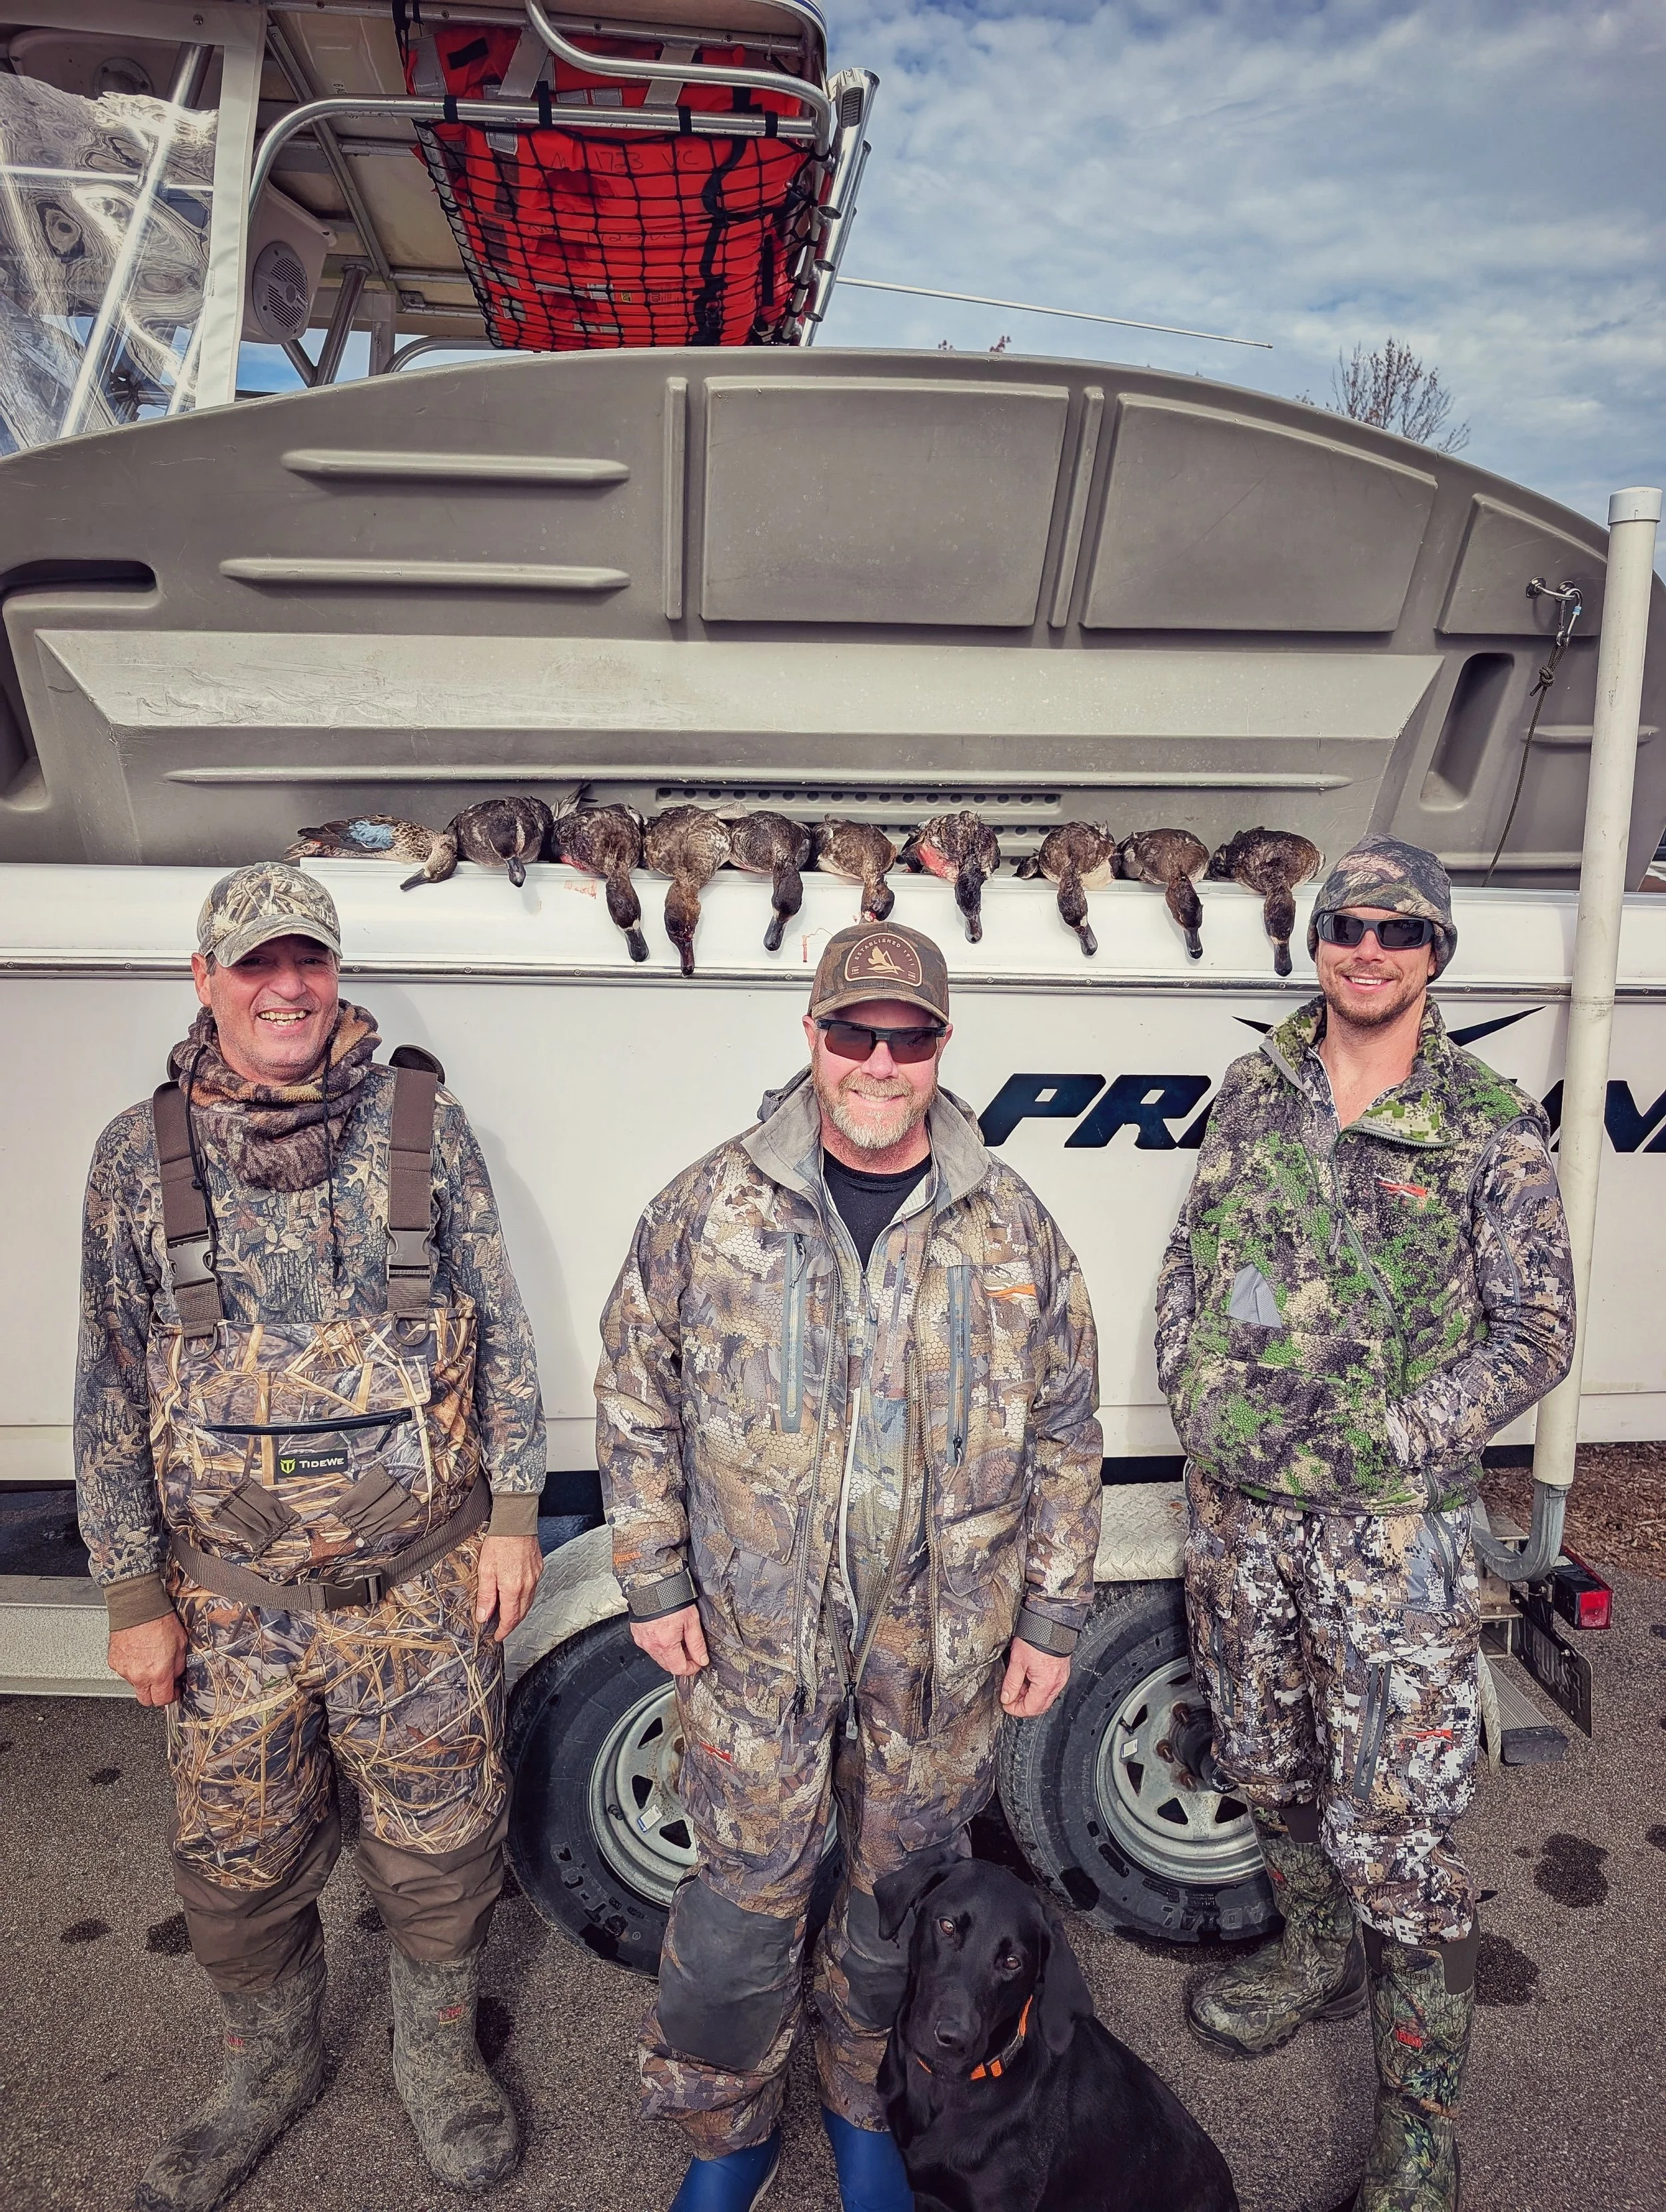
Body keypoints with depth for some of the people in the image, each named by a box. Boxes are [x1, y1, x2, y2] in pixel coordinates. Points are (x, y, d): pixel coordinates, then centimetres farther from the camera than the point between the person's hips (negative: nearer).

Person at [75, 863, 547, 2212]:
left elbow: (499, 1332, 1)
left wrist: (513, 1513, -1)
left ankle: (438, 2054, 43)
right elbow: (112, 1391, 2)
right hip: (229, 1602, 1)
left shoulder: (422, 1124, -4)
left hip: (423, 1590, -1)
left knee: (439, 1843, 14)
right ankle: (272, 2068, 46)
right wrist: (133, 1595, 2)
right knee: (238, 1864, 17)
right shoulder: (139, 1156, -2)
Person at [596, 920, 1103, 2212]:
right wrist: (655, 1583, -1)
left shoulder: (1013, 1230, -4)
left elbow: (1066, 1437, 3)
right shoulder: (711, 1209, -7)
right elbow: (636, 1399, 0)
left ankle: (867, 2106, 47)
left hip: (945, 1645, 1)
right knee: (746, 1892, 12)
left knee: (904, 1890, 19)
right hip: (753, 1634, -1)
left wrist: (1053, 1618, 2)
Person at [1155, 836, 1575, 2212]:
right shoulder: (1254, 1094, 4)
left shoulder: (1492, 1128, -7)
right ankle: (1319, 1962, 48)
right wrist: (1199, 1405, -1)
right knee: (1267, 1766, 21)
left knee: (1392, 1830, -1)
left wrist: (1384, 1442, -14)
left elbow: (1536, 1335, -6)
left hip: (1393, 1530, -4)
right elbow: (1188, 1263, 11)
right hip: (1237, 1508, 5)